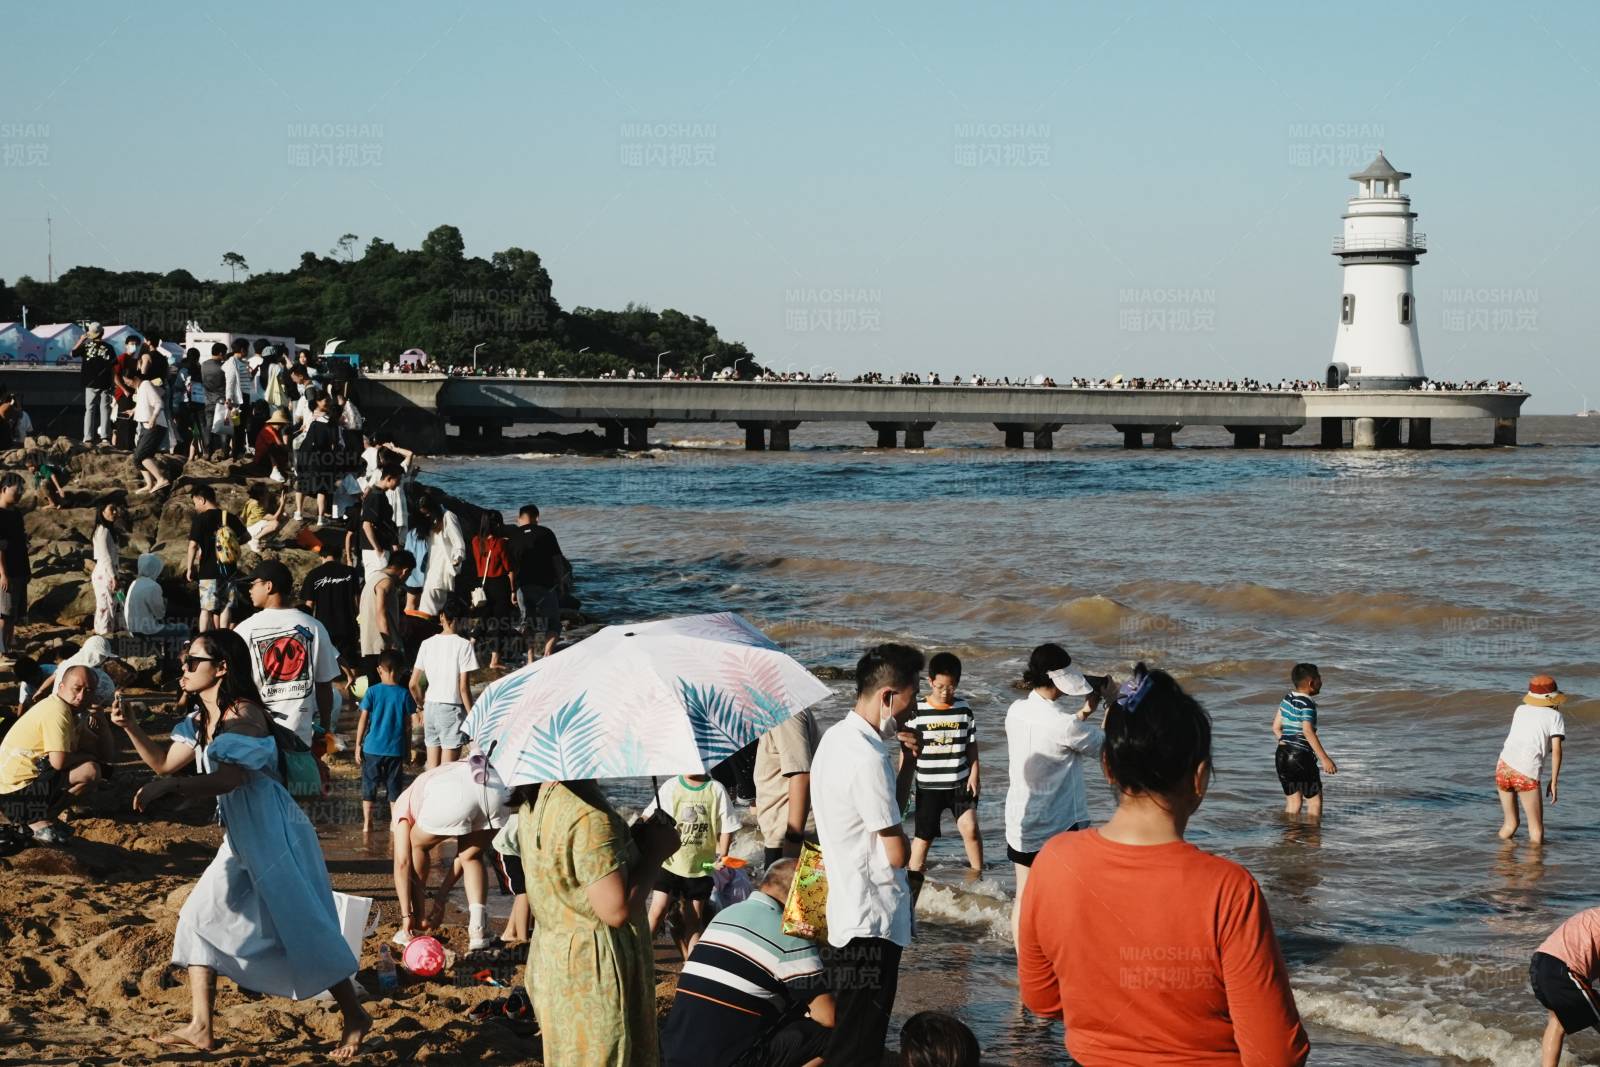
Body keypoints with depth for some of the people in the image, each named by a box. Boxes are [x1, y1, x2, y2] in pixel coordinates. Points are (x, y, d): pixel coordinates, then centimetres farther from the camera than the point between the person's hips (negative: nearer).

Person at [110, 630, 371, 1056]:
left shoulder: (243, 715, -19)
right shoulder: (202, 720, 10)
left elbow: (228, 778, -31)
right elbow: (165, 764, 17)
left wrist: (170, 787, -41)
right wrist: (130, 727, 5)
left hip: (273, 833, -10)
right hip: (242, 838, 10)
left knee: (301, 925, -6)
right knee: (201, 917, 9)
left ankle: (355, 1018, 7)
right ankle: (201, 1028, 13)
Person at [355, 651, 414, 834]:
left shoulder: (372, 692, -5)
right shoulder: (404, 694, -3)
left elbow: (363, 720, -5)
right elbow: (408, 725, 1)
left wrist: (358, 745, 3)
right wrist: (408, 750, 10)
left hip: (372, 748, 0)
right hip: (396, 749, 1)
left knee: (369, 786, 9)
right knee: (394, 787, 9)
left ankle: (367, 823, 10)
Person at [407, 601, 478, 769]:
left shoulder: (427, 644, 5)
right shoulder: (463, 644, -8)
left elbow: (413, 684, 6)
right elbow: (463, 687, -13)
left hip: (430, 706, 5)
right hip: (452, 708, -5)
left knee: (432, 768, 10)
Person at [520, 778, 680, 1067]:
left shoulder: (536, 800, 5)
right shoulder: (590, 814, -25)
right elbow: (617, 910, -25)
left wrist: (634, 840, 7)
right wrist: (655, 850, -12)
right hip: (593, 975, -9)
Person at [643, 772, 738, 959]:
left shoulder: (716, 790, -4)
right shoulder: (670, 787, -3)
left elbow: (726, 826, 0)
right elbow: (649, 817, -1)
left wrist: (722, 854, -9)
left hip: (702, 866, 1)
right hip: (670, 863, 0)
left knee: (694, 919, 9)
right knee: (658, 911, -8)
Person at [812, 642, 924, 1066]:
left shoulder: (837, 737, 8)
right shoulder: (867, 759, -24)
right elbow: (898, 854, -17)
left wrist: (908, 759, 7)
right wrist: (904, 841, 2)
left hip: (848, 913, 10)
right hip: (872, 920, -10)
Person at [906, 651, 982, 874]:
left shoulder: (964, 710, -2)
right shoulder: (917, 711, -8)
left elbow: (972, 746, 6)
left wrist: (974, 775, -3)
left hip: (960, 783, 1)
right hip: (928, 786, -1)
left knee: (970, 828, -11)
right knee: (923, 837, 7)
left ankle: (978, 876, 5)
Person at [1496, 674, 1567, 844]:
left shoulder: (1520, 710, 19)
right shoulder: (1555, 716, 7)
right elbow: (1556, 750, -1)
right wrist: (1553, 782, 2)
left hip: (1503, 766, 5)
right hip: (1527, 773, -5)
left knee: (1510, 823, 21)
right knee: (1536, 830, 6)